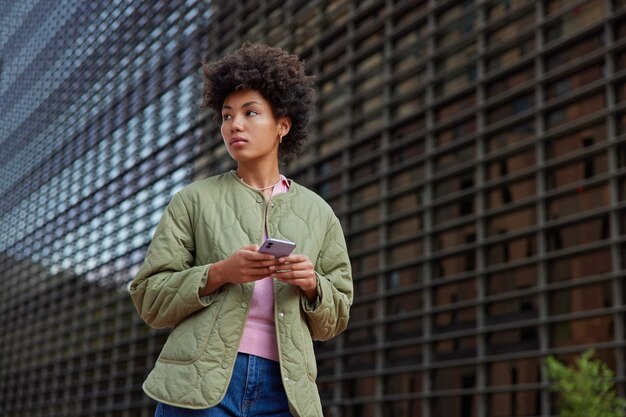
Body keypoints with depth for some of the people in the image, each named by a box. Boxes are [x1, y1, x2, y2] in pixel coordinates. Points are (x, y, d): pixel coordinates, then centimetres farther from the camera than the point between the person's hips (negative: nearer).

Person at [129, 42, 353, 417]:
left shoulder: (318, 213, 12)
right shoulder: (195, 200, 7)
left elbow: (335, 318, 16)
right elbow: (149, 298, 3)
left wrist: (312, 284, -5)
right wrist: (219, 273, -12)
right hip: (200, 385, -1)